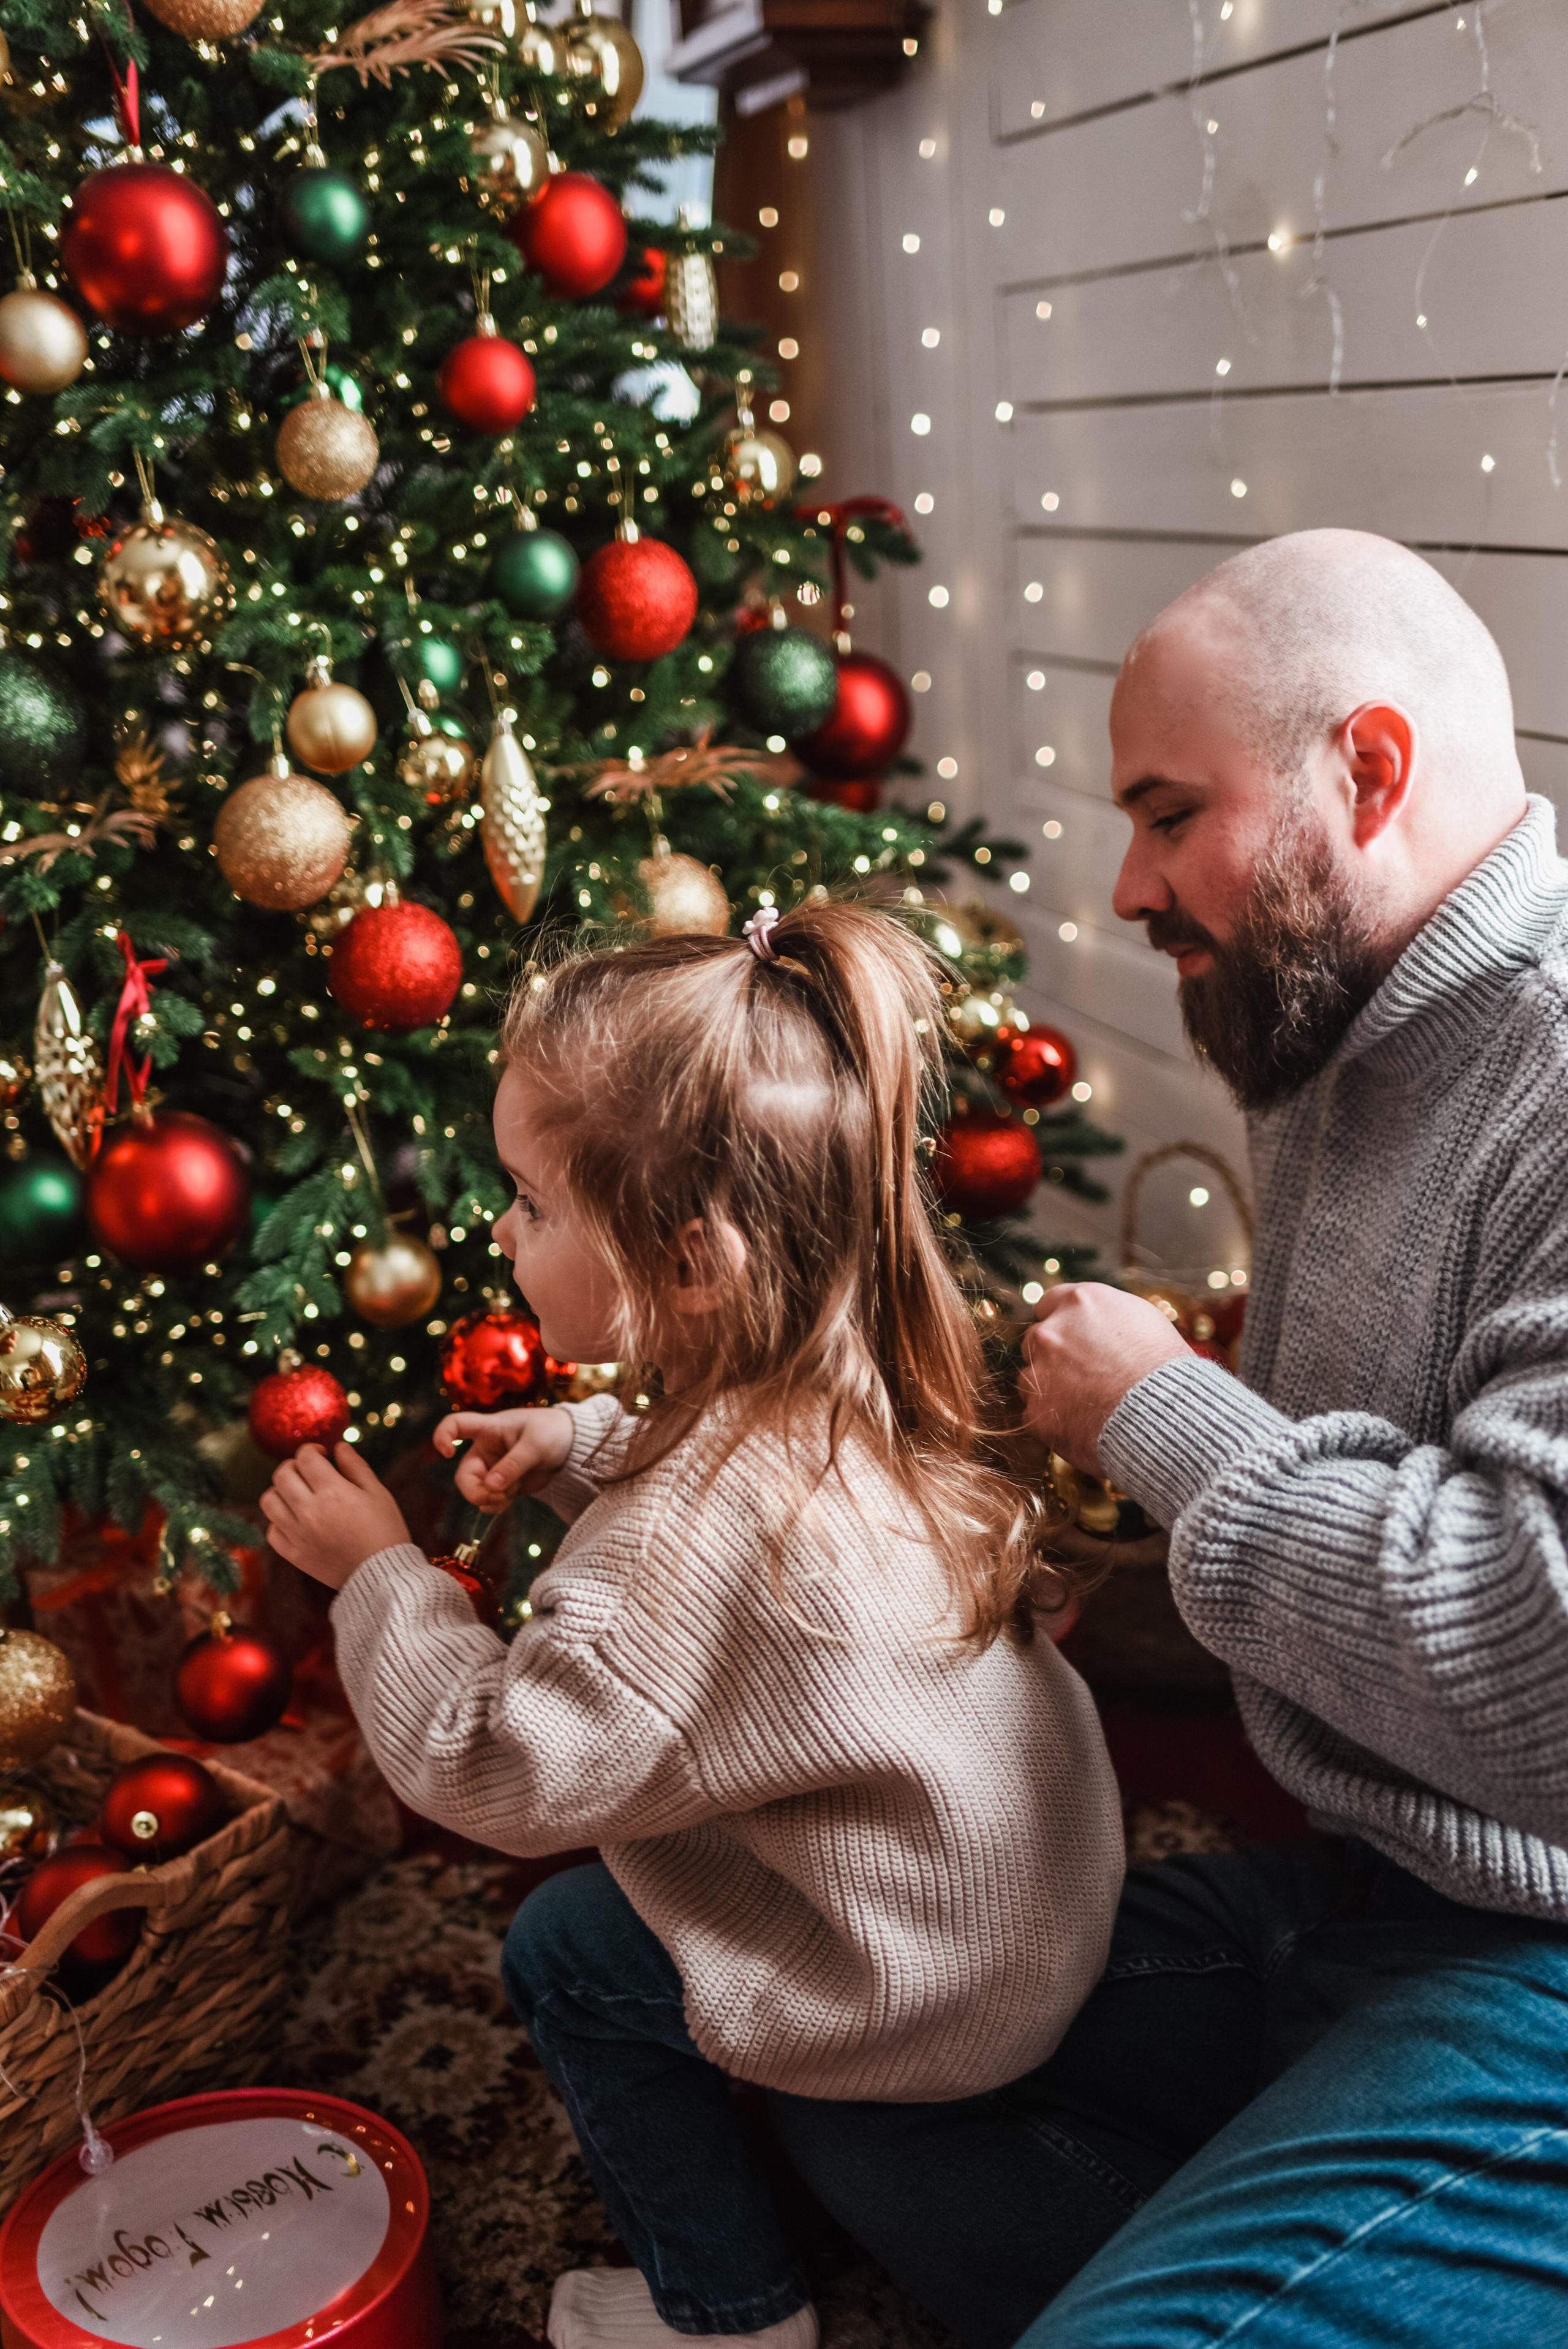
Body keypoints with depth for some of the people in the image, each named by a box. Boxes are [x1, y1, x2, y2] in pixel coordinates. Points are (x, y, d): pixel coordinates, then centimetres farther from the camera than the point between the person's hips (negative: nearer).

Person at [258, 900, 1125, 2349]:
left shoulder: (696, 1544, -35)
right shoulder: (850, 1387, -6)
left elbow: (502, 1771, -27)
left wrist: (378, 1572, -15)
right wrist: (585, 1448, 2)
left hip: (934, 1990, -9)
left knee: (563, 1951, 4)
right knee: (610, 1895, 21)